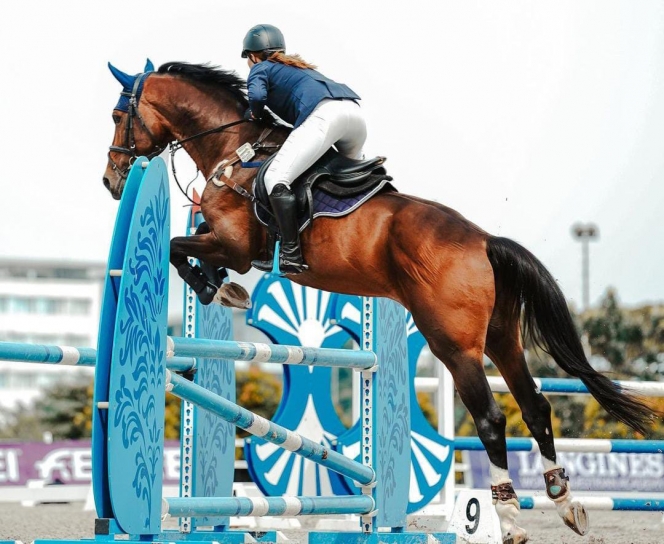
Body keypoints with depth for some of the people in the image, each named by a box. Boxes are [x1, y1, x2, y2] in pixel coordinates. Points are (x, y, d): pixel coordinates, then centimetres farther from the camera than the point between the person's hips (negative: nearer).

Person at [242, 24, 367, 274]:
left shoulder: (260, 69, 18)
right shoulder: (296, 65, 40)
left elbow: (257, 96, -2)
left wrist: (255, 114, 19)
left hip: (322, 115, -8)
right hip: (354, 110, 8)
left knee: (276, 178, -9)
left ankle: (291, 256, -21)